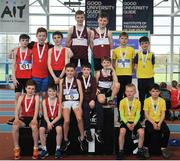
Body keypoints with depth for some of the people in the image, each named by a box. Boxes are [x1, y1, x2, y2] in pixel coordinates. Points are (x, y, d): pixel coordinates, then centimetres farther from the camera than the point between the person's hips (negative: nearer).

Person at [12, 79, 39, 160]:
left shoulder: (36, 97, 5)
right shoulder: (21, 97, 11)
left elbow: (36, 109, -9)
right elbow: (17, 109, -1)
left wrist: (34, 119, -27)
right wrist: (16, 118, -21)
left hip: (32, 118, -2)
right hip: (23, 118, 2)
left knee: (34, 127, -36)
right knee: (15, 126, -30)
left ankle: (36, 148, -20)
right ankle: (16, 148, -17)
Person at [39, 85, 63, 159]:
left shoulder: (59, 101, -1)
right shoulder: (45, 101, 4)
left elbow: (59, 115, -5)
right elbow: (45, 115, -3)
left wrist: (52, 123, -18)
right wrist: (48, 123, -21)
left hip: (56, 119, -1)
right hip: (47, 119, 2)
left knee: (59, 129, -31)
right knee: (41, 129, -26)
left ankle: (58, 149, -14)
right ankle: (44, 150, -11)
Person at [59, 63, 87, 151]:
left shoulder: (77, 81, 5)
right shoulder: (62, 81, 10)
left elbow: (81, 93, 0)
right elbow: (60, 93, 12)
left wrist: (80, 105, -10)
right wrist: (60, 104, 2)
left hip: (76, 101, -1)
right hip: (66, 102, 1)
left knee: (79, 118, -25)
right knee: (66, 121, -19)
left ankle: (82, 138, -5)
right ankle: (65, 140, 2)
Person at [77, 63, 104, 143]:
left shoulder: (93, 79, 12)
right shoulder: (79, 79, 4)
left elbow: (94, 90, 1)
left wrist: (93, 100, -16)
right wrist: (89, 101, -12)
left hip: (92, 99, 3)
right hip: (83, 100, -2)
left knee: (100, 110, -22)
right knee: (86, 110, -30)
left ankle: (98, 131, -12)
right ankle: (87, 132, -18)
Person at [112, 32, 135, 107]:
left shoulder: (131, 50, 3)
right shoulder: (115, 50, 4)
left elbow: (133, 62, 9)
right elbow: (113, 62, 11)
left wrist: (131, 70, 3)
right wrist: (115, 71, 3)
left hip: (128, 74, 0)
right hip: (119, 74, 1)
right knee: (119, 93, 5)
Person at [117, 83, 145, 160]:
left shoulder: (137, 102, -2)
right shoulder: (122, 102, -5)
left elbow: (138, 115, -2)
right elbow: (122, 115, -7)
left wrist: (134, 124, -18)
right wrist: (127, 123, -20)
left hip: (135, 121, 1)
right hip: (125, 121, -1)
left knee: (141, 132, -23)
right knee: (122, 131, -31)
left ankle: (140, 150, -1)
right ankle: (121, 151, -15)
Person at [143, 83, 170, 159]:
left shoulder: (162, 100, 2)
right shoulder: (147, 100, -3)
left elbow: (163, 114, 0)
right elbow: (146, 114, -6)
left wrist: (159, 123, -15)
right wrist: (153, 123, -16)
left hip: (160, 121, 2)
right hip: (150, 121, -2)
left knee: (167, 131, -24)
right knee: (148, 131, -31)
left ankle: (163, 148, -3)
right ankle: (146, 148, -9)